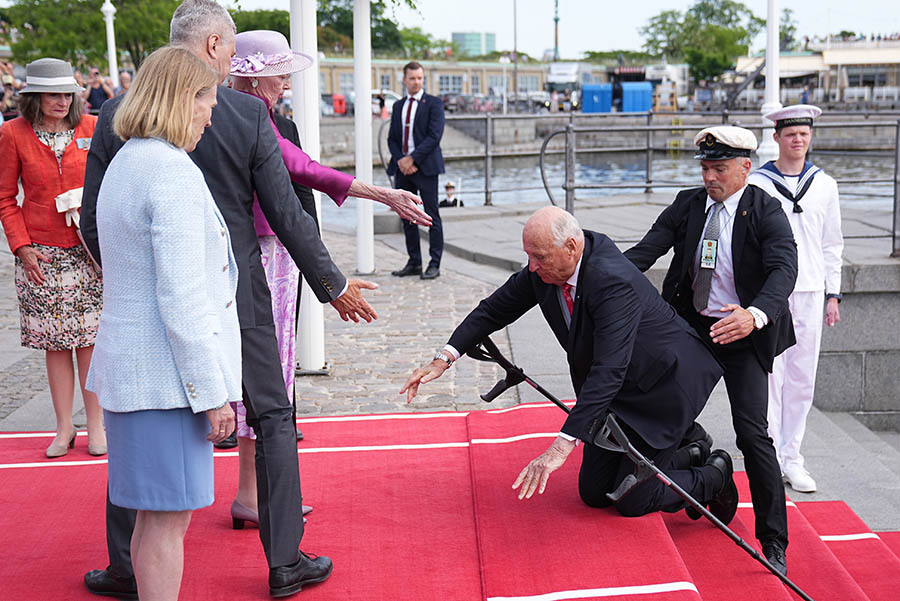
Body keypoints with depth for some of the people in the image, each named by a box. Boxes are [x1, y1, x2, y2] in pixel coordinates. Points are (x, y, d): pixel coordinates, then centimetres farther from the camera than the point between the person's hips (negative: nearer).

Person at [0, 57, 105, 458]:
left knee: (90, 339, 1)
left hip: (91, 250, 0)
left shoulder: (92, 128, 3)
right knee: (55, 343, 4)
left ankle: (96, 425, 13)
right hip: (41, 254, 0)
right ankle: (64, 428, 16)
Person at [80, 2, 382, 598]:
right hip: (238, 296, -1)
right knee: (273, 418, 12)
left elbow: (93, 221, -1)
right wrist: (335, 286, 4)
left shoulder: (118, 112, -5)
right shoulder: (249, 113, -10)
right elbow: (288, 216, -8)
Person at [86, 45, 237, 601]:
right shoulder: (173, 172, -17)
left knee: (155, 514, 18)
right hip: (167, 373, -10)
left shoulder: (124, 164, 15)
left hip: (131, 367, 10)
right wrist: (213, 393, -16)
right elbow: (182, 300, -21)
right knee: (168, 519, 0)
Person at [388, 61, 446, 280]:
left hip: (425, 167, -6)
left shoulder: (434, 103, -1)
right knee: (407, 216, 8)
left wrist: (412, 159, -14)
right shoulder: (398, 106, 16)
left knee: (432, 217, -4)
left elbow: (434, 136, -11)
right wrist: (400, 161, -5)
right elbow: (392, 138, 13)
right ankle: (414, 262, 16)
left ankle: (435, 264, 0)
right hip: (402, 168, 6)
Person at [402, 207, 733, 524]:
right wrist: (445, 358, -12)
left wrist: (562, 446, -48)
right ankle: (687, 456, 30)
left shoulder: (613, 282, -36)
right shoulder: (544, 270, -12)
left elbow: (609, 371, -43)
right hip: (616, 393, 8)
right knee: (594, 493, 12)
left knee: (631, 501, -4)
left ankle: (714, 475, 22)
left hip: (662, 388, -8)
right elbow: (497, 307, 1)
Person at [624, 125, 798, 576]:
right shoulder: (688, 205, 2)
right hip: (690, 327, 5)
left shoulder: (766, 212, -11)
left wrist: (755, 314, -46)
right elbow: (645, 251, -8)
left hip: (742, 334, -5)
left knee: (752, 433, -11)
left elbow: (784, 269, -26)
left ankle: (774, 543, 1)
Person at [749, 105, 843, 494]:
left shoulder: (824, 185, 10)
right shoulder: (757, 184, 0)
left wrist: (833, 294, 10)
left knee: (802, 378, 5)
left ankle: (791, 458, 15)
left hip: (809, 291, 3)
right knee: (768, 376, -4)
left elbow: (831, 243, 14)